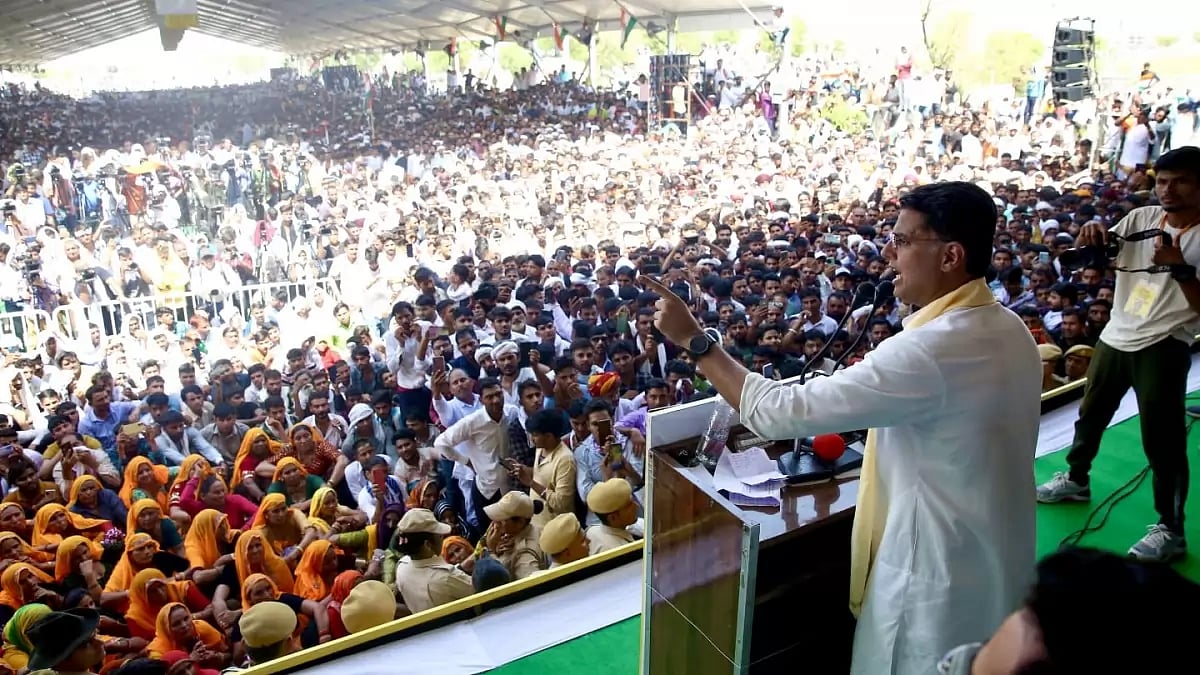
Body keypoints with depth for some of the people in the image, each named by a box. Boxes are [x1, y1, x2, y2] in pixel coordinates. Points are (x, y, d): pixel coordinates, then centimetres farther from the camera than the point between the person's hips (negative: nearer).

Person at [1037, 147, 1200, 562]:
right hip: (1115, 337, 6)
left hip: (1163, 347, -6)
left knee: (1162, 437, -3)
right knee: (1090, 413, 20)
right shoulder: (1141, 218, 4)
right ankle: (1076, 479, 42)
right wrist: (1089, 235, -21)